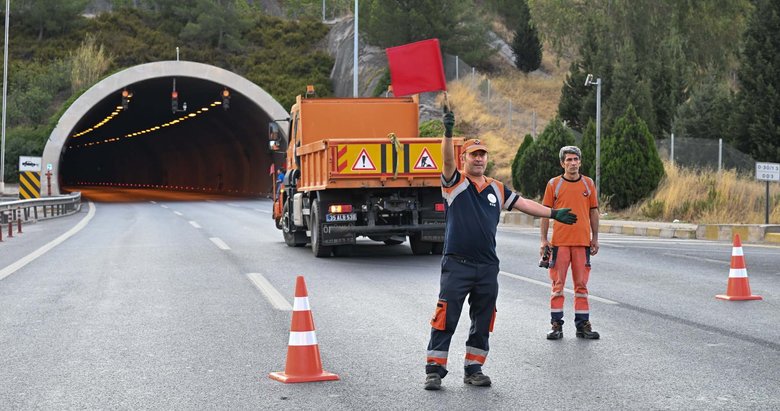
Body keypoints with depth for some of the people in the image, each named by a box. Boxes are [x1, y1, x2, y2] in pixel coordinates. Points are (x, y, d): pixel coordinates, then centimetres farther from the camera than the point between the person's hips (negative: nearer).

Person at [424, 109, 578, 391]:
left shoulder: (496, 189, 15)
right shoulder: (455, 183, 0)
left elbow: (523, 204, 22)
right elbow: (447, 159, -18)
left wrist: (554, 214, 18)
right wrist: (448, 132, -34)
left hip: (488, 267, 5)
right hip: (457, 264, -5)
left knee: (482, 323, 11)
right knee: (445, 320, -6)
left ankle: (473, 369, 21)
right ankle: (434, 370, -1)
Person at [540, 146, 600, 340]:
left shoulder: (588, 183, 8)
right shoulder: (554, 184, 2)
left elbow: (594, 211, 13)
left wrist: (595, 238, 9)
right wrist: (543, 240, -1)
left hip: (583, 242, 2)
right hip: (559, 242, -2)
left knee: (581, 284, 5)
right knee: (558, 284, 1)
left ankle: (582, 325, 12)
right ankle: (556, 325, 6)